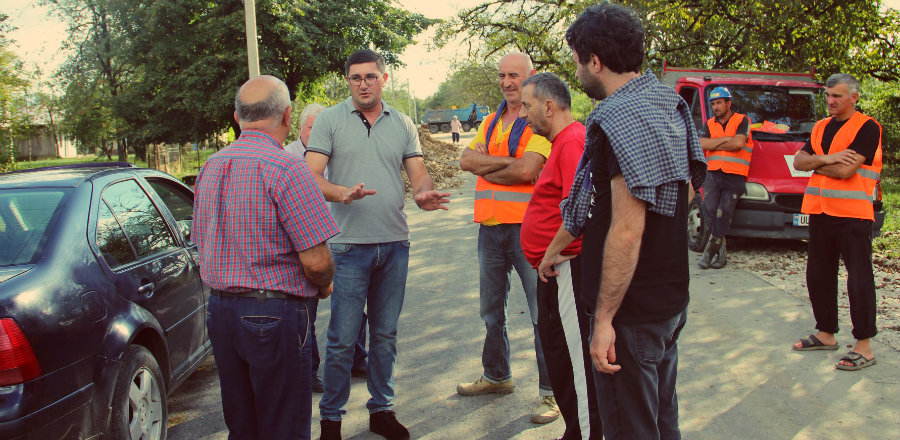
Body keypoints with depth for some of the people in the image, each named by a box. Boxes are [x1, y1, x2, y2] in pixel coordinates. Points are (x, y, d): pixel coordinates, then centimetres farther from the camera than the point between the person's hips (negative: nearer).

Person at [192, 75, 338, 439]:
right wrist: (323, 286, 2)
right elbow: (316, 260, -18)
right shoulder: (286, 168, -16)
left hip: (219, 310, 8)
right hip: (273, 314, -7)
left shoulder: (210, 167, 9)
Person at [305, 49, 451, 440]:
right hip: (349, 245, -3)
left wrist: (424, 194, -15)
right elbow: (312, 177, -6)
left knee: (386, 334, 13)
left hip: (395, 244, 4)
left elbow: (419, 174, 8)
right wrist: (342, 194, -26)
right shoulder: (329, 120, 1)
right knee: (342, 338, -1)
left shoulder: (402, 124, 11)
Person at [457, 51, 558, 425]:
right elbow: (466, 160, 1)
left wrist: (485, 166, -5)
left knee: (543, 313, -1)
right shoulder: (491, 122, 15)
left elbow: (526, 170, -19)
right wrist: (508, 162, -12)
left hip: (528, 226, -7)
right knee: (491, 310, 19)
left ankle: (550, 391, 10)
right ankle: (496, 376, 36)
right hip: (491, 226, 7)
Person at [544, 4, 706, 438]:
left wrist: (605, 319, -21)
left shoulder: (621, 119, -21)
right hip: (670, 299, 10)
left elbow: (627, 231, -26)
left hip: (632, 312, -10)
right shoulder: (668, 106, 9)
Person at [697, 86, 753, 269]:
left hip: (734, 177, -3)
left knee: (723, 213, -11)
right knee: (710, 209, -13)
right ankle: (720, 251, -4)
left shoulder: (742, 121, 8)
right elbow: (701, 144, 0)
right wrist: (726, 139, -5)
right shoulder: (709, 124, 19)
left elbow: (738, 143, -10)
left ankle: (711, 249, -5)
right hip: (712, 174, 3)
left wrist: (713, 145, -2)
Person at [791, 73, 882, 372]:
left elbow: (845, 170, -18)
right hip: (820, 211, 8)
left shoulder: (868, 128, -7)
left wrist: (816, 163, -2)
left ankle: (864, 348, 0)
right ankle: (826, 334, 26)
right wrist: (827, 159, -11)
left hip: (853, 214, -7)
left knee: (858, 279, -5)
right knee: (818, 276, 13)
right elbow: (798, 161, 6)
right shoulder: (821, 128, 16)